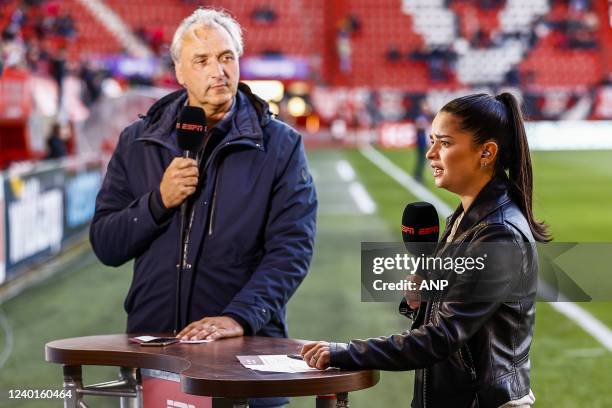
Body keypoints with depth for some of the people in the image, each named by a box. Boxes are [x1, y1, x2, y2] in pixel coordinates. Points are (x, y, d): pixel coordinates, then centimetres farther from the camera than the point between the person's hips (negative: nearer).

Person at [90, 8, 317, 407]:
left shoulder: (280, 146, 0)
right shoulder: (138, 142, 7)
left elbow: (291, 250, -9)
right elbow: (105, 245, 5)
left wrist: (240, 316, -23)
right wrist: (159, 201, -12)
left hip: (247, 344, -2)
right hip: (151, 340, 2)